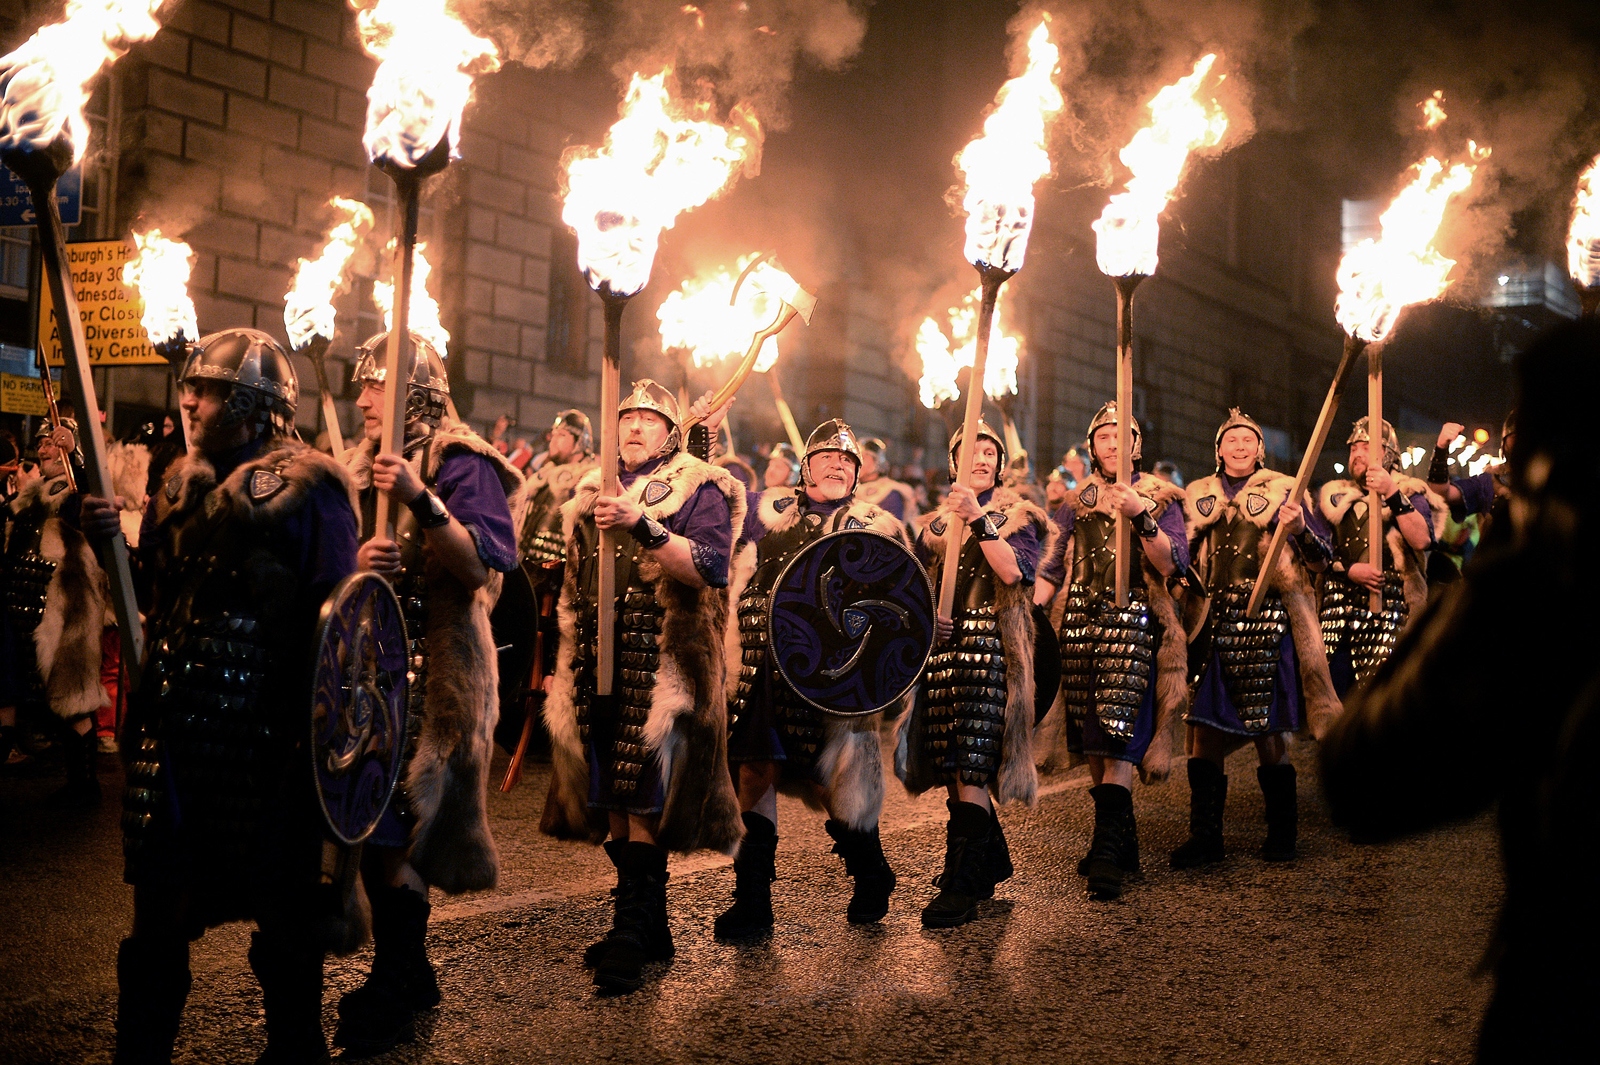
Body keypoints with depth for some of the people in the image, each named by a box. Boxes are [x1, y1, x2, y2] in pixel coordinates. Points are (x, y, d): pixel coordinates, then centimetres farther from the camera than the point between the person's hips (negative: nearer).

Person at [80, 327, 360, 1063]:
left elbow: (335, 614, -12)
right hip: (173, 724, 6)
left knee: (281, 905, 7)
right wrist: (112, 542, 1)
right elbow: (153, 589, 19)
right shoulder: (182, 483, 13)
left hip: (261, 733, -6)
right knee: (158, 910, 14)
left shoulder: (306, 487, -8)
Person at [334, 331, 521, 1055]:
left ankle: (391, 998, 2)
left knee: (389, 829, -9)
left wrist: (423, 501, -31)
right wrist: (357, 561, -10)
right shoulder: (365, 468, 15)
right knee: (379, 825, 12)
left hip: (437, 663, -8)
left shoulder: (461, 464, -8)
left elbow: (479, 567, -19)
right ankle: (410, 972, 26)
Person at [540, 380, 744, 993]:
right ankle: (649, 926, 17)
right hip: (598, 662, 7)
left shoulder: (698, 487, 0)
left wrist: (644, 526, -25)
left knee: (641, 796, -11)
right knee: (612, 797, 7)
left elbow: (713, 567, -15)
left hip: (663, 664, -7)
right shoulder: (593, 492, 21)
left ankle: (631, 937, -8)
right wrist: (569, 664, 25)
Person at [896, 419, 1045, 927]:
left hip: (991, 645, -5)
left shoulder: (1016, 514, 4)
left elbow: (1014, 571, -14)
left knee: (970, 764, -14)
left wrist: (978, 519, -19)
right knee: (955, 764, 7)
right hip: (945, 644, 6)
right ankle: (991, 862, 24)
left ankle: (961, 887, -15)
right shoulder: (940, 519, 19)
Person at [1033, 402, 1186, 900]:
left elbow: (1172, 565, -7)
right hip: (1081, 624, 5)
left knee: (1118, 736, -14)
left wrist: (1141, 517, -20)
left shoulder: (1160, 497, 5)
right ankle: (1120, 843, 17)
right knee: (1094, 741, 6)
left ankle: (1107, 851, -18)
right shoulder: (1076, 502, 17)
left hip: (1135, 621, -5)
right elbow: (1051, 570, 18)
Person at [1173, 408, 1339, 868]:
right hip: (1213, 620, 3)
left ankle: (1282, 831, 13)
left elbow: (1320, 558, 0)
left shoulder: (1283, 491, 6)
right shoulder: (1199, 495, 16)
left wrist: (1301, 529, -19)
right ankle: (1205, 835, 7)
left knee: (1268, 731, -1)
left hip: (1267, 620, -3)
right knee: (1204, 727, 0)